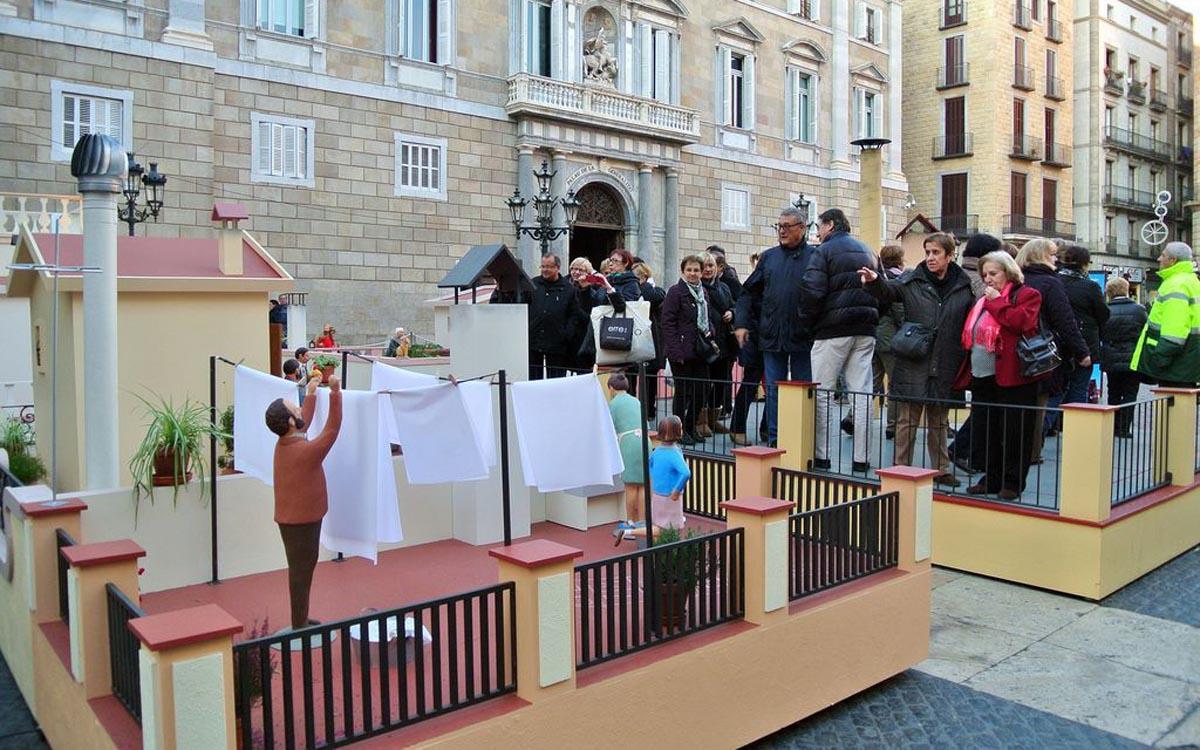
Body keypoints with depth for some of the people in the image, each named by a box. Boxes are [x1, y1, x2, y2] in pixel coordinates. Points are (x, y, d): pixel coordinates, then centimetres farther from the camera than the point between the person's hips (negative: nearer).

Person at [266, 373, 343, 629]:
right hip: (302, 520, -9)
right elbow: (333, 427, -20)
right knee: (301, 571, -1)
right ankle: (299, 627, 7)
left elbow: (304, 421, 18)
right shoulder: (306, 450, -24)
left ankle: (301, 621, 28)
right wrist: (335, 392, -21)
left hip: (290, 518, 9)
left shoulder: (283, 443, 2)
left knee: (302, 569, 18)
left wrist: (310, 394, 27)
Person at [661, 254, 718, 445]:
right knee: (683, 391, -1)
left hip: (701, 350, 7)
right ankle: (679, 430, 11)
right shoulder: (675, 292, -7)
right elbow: (668, 322, -12)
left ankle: (691, 428, 23)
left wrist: (711, 339, 6)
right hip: (683, 351, -7)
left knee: (700, 391, 8)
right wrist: (676, 351, -17)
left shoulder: (703, 292, 14)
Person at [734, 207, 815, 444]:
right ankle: (774, 439, 16)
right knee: (774, 389, 7)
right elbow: (749, 292, 12)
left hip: (803, 336, -3)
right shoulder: (768, 257, 11)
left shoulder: (814, 257, -1)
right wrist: (741, 323, 4)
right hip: (772, 335, 3)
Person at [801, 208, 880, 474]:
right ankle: (861, 458, 6)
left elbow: (812, 291, -13)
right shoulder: (868, 252, 18)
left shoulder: (825, 251, -4)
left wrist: (806, 322, -1)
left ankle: (820, 455, 1)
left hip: (832, 331, -6)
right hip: (865, 331, 6)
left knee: (822, 393, 1)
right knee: (861, 393, 5)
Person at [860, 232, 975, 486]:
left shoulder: (964, 287, 4)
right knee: (907, 420, 4)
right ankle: (902, 469, 13)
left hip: (945, 367, 2)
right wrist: (874, 281, -38)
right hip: (913, 364, -2)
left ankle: (940, 469, 29)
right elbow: (888, 291, -16)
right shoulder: (912, 281, -1)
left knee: (939, 421, 16)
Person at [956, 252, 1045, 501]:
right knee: (985, 431, 10)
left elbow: (1020, 321, -20)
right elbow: (971, 335, 22)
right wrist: (967, 372, 15)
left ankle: (1012, 483, 9)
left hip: (1012, 377, -7)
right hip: (982, 377, 7)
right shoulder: (984, 300, 21)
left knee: (1014, 432, 0)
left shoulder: (1027, 294, -1)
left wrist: (996, 302, -9)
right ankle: (991, 479, 20)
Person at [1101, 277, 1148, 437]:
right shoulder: (1139, 310, -7)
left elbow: (1099, 335, 0)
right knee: (1130, 394, 6)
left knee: (1114, 394, 13)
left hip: (1111, 361, 1)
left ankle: (1114, 428, 17)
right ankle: (1124, 429, 3)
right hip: (1133, 360, -1)